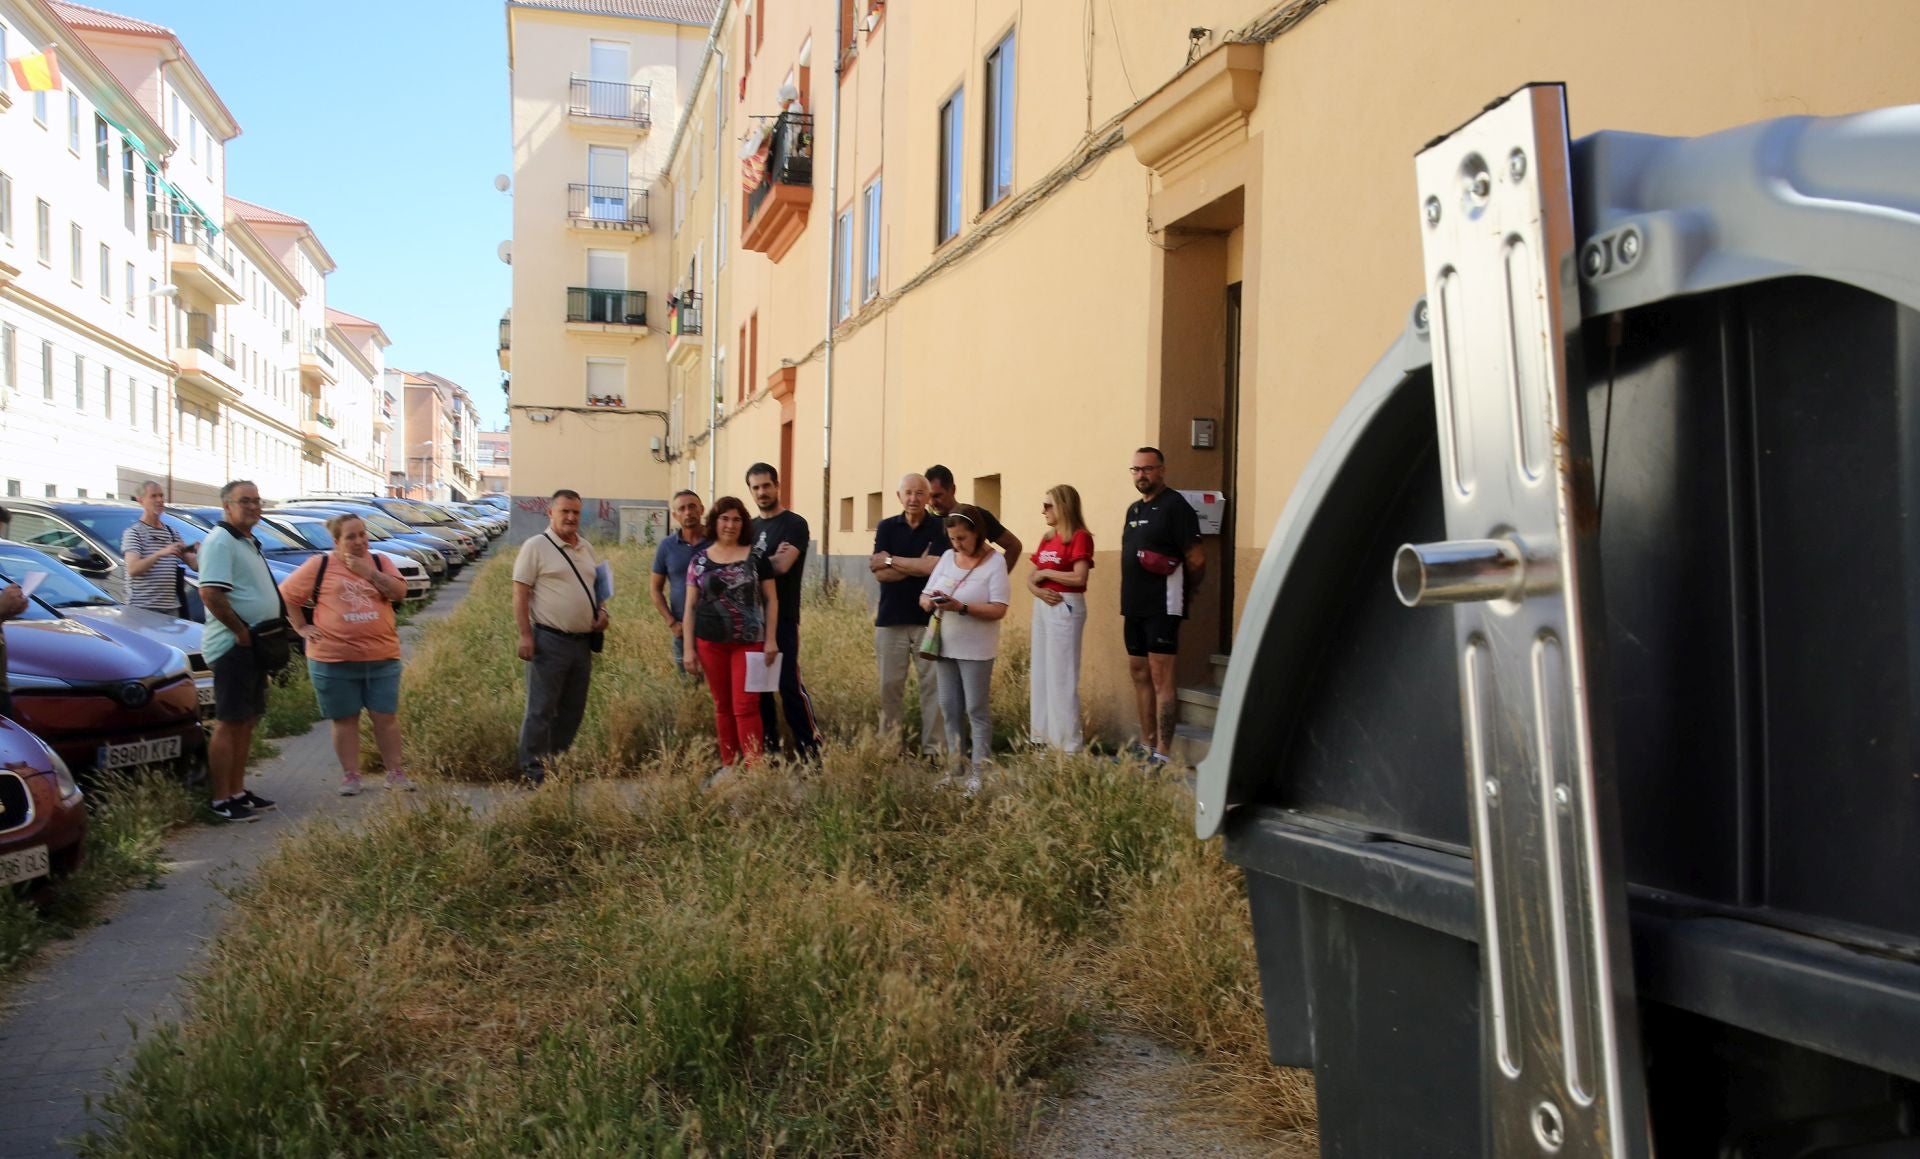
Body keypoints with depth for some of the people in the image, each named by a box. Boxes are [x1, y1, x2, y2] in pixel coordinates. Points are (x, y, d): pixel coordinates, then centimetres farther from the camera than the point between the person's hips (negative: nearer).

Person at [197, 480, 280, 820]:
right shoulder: (220, 541, -13)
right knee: (228, 723, -5)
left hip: (254, 647, 10)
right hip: (233, 647, -10)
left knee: (247, 722, 14)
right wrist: (241, 631, -18)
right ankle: (222, 801, 0)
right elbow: (210, 593, -24)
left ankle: (237, 791, 22)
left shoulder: (248, 542, 17)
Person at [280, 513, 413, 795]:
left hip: (382, 657, 2)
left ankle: (396, 773, 14)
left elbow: (399, 592, -4)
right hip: (334, 660, -2)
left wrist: (368, 571, -12)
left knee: (386, 717, 5)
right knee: (345, 719, 7)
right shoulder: (320, 565, 0)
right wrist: (302, 627, -1)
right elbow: (287, 595, 5)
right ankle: (350, 775, 16)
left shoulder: (378, 562, 9)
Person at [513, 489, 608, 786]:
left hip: (583, 641, 7)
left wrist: (601, 611, 5)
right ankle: (534, 772, 5)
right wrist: (525, 636, -17)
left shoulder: (586, 548, 14)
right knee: (542, 709, -3)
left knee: (573, 710, 13)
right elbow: (520, 594, -10)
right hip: (549, 641, -7)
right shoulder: (536, 547, -7)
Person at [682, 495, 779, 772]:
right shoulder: (699, 559, 6)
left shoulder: (756, 557, 1)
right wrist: (688, 648, 2)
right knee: (722, 706, 10)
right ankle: (728, 765, 20)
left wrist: (771, 639, -5)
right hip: (711, 643, 2)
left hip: (749, 642, -2)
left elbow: (771, 599, 3)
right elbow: (690, 606, 7)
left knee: (745, 707, -6)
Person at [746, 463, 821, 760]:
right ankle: (768, 746, 16)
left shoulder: (794, 524, -3)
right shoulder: (751, 527, 18)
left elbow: (781, 566, -17)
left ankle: (810, 747, -4)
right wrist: (769, 560, -10)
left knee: (789, 685, -11)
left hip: (783, 619, -6)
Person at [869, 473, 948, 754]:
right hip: (891, 619, 2)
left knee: (933, 686, -1)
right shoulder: (886, 527, 7)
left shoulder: (940, 527, 0)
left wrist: (891, 560, -8)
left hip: (929, 619, -2)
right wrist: (918, 565, -11)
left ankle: (933, 748, 4)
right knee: (889, 685, 5)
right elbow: (880, 573, -4)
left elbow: (936, 567, -15)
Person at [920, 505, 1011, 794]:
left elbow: (998, 610, -17)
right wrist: (930, 602, -17)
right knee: (949, 709, 12)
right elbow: (923, 598, 7)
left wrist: (962, 607, -27)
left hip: (975, 650, -6)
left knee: (975, 710, 1)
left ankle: (979, 771, 7)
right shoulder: (947, 557, 6)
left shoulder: (994, 563, -10)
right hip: (945, 646, 6)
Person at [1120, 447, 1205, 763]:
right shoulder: (1134, 509, 17)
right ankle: (1146, 746, 21)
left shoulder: (1174, 505, -10)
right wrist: (1126, 604, 16)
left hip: (1162, 607, -9)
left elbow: (1196, 559, -13)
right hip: (1134, 607, 9)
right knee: (1139, 675, 12)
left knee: (1161, 678, -9)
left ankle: (1162, 755, -8)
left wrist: (1182, 592, 1)